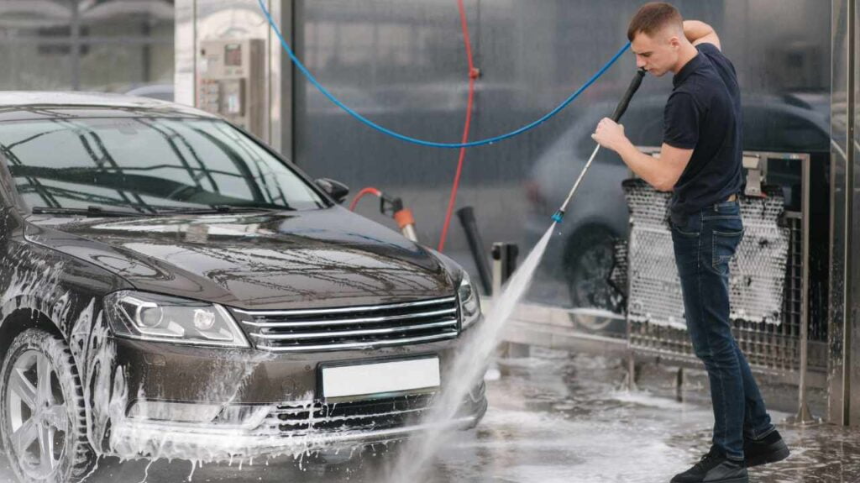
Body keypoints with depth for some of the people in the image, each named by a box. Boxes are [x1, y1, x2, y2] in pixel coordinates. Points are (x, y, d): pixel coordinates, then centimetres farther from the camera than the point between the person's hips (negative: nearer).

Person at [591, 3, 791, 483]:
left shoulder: (689, 96, -25)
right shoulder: (714, 58, 4)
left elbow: (664, 176, -21)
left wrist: (617, 141, -7)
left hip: (703, 223, -10)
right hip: (716, 213, 10)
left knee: (713, 340, -3)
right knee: (715, 335, 16)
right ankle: (760, 435, 20)